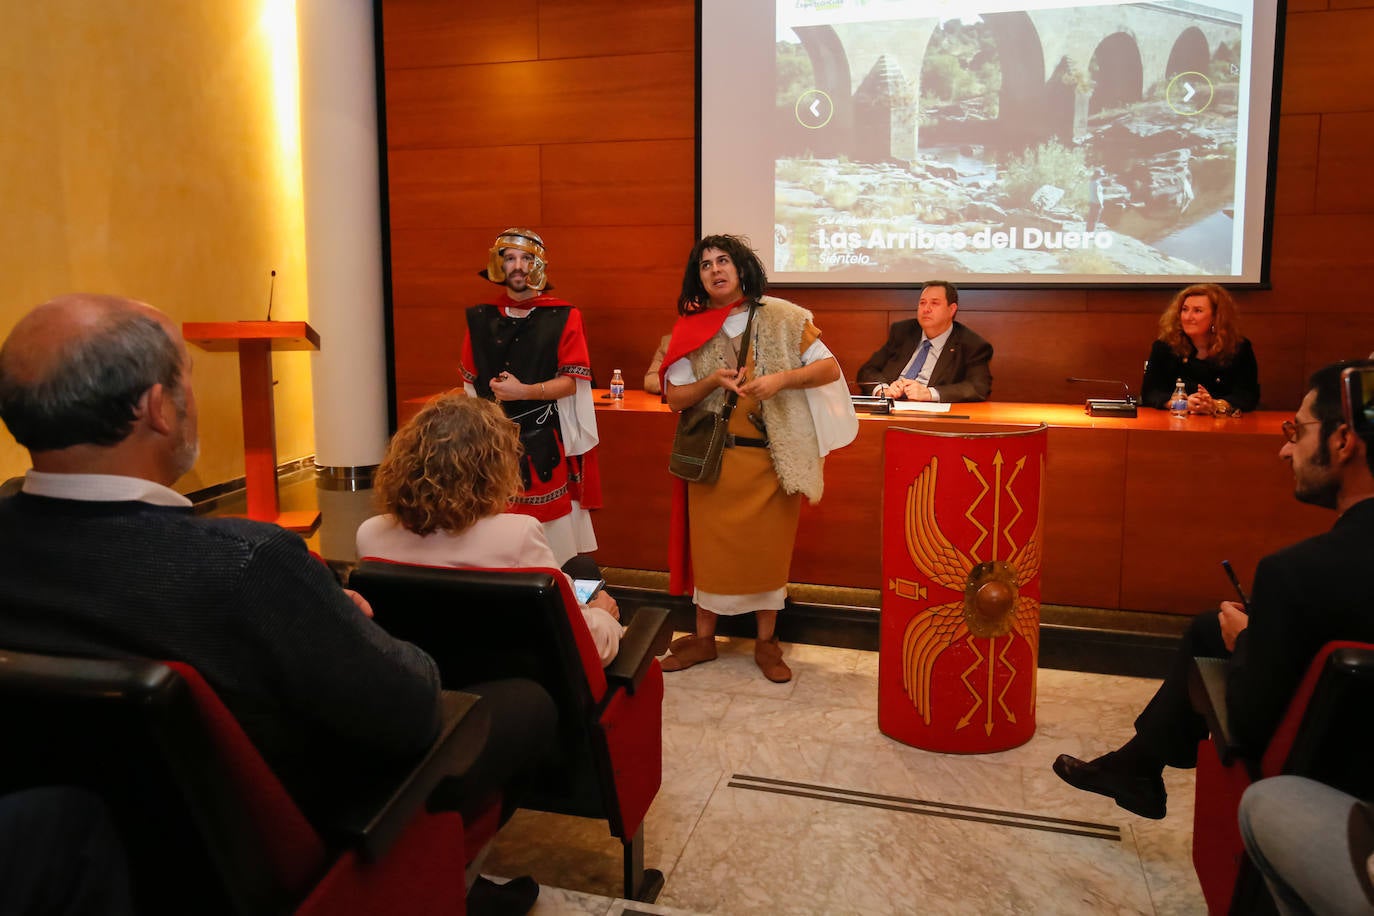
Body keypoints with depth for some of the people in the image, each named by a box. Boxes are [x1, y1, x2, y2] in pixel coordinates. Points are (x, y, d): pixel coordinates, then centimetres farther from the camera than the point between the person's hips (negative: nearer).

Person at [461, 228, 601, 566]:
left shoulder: (563, 317, -1)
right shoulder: (481, 318, 9)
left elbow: (572, 382, -6)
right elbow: (472, 384, 15)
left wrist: (524, 392, -17)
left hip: (546, 443, -2)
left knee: (552, 527, -3)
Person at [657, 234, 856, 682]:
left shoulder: (782, 319, -2)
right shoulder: (690, 329, 3)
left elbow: (830, 368, -4)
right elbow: (675, 397, 3)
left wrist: (781, 379, -20)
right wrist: (712, 382, -16)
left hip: (770, 457, -1)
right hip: (713, 457, 1)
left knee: (769, 548, 7)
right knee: (710, 545, 8)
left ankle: (766, 642, 22)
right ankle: (703, 638, 24)